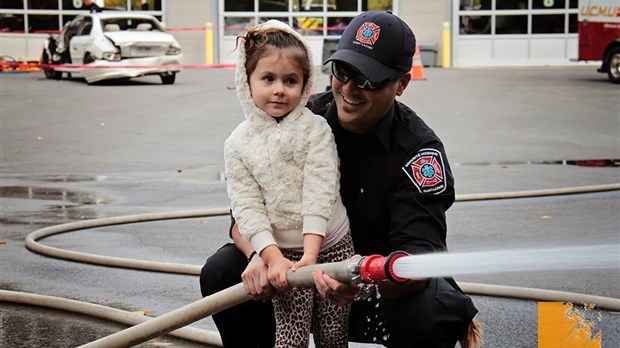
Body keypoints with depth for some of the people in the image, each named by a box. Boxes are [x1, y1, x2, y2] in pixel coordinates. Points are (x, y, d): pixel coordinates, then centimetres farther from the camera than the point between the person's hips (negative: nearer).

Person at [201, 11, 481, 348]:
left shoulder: (419, 150, -19)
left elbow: (421, 253, -30)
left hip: (390, 286, -3)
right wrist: (260, 254, -33)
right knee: (221, 271, -16)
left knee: (431, 313, -36)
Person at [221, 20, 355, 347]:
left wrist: (311, 253, -23)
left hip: (331, 245, 0)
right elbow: (247, 207, -7)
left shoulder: (316, 129, -7)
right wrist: (273, 258, -18)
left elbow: (319, 193, -14)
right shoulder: (238, 144, -3)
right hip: (283, 254, 0)